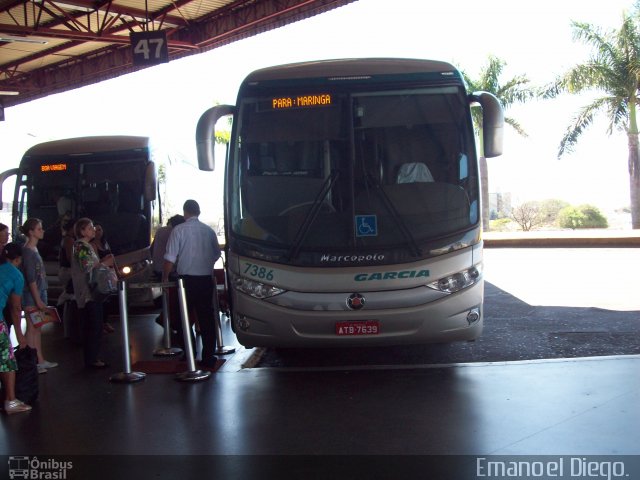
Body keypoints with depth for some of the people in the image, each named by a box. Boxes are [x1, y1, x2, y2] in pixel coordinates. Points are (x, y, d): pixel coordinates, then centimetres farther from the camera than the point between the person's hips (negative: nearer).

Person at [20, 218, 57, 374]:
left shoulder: (34, 249, 12)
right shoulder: (27, 251, -15)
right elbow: (30, 278, -18)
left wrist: (42, 298, 15)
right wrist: (38, 300, -18)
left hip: (40, 291, 9)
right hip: (31, 296, -9)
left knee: (38, 328, 12)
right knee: (32, 328, -3)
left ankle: (40, 360, 19)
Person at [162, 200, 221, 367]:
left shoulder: (179, 230, -6)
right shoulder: (209, 230, 4)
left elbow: (170, 258, -8)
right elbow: (217, 254, 15)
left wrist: (165, 277, 4)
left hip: (186, 279, -3)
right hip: (206, 279, 3)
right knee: (207, 317, 7)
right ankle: (208, 357, 8)